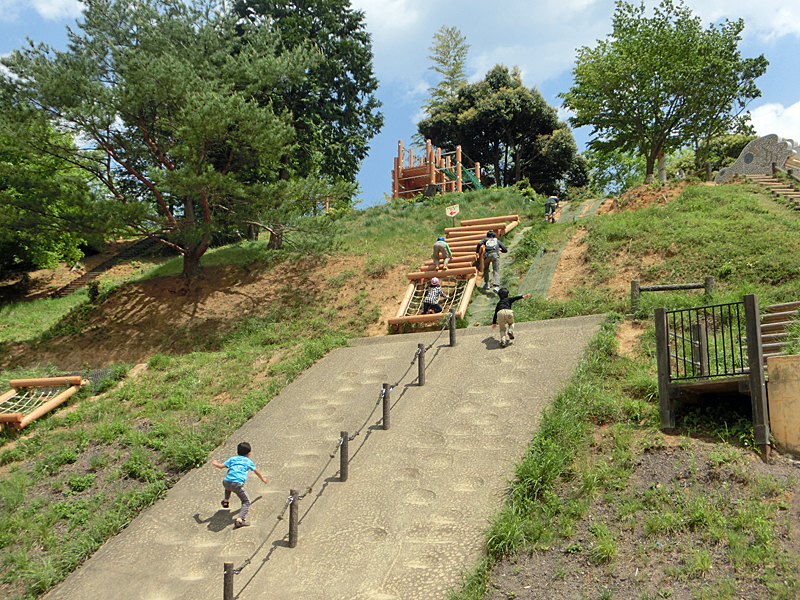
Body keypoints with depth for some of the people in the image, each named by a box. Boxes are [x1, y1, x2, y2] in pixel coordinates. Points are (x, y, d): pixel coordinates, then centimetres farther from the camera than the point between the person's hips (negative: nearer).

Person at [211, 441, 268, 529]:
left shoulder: (232, 459, 21)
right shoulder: (248, 461, 18)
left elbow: (221, 466, 13)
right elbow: (257, 471, 31)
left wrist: (214, 463, 36)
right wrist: (263, 479, 49)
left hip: (226, 482, 4)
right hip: (238, 484, -4)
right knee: (246, 502, 5)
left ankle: (226, 501, 46)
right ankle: (240, 519, -15)